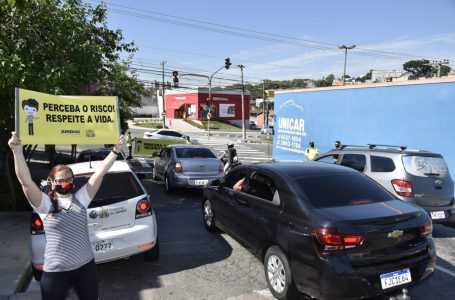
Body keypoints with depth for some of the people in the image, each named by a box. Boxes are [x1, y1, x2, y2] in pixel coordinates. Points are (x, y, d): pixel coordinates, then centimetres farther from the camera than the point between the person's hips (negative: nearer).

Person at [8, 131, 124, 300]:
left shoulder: (80, 199, 0)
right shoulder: (45, 204, -7)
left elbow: (100, 172, -4)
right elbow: (26, 181, -21)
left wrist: (116, 150, -7)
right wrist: (17, 152, -32)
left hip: (86, 266, 3)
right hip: (55, 271, -2)